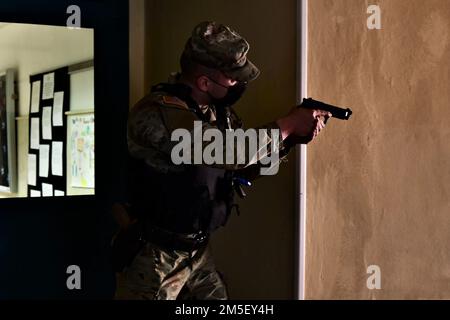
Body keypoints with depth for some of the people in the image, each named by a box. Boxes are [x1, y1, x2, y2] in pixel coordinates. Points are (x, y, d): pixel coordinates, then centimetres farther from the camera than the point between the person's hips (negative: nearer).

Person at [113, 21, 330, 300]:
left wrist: (295, 137, -8)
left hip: (198, 249, 7)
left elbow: (248, 167, 8)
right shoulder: (158, 113, -25)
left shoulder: (219, 109, 2)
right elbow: (232, 150, -32)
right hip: (154, 255, -7)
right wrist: (289, 124, -19)